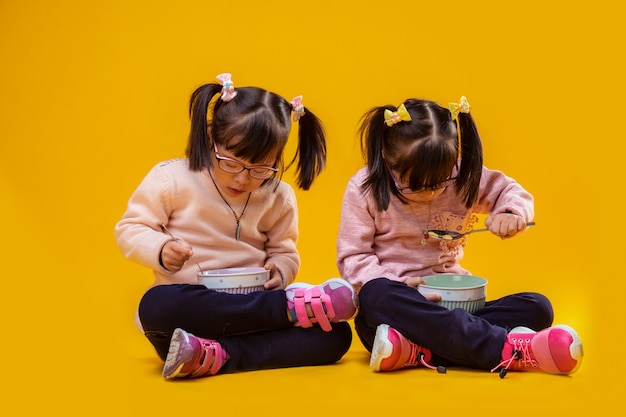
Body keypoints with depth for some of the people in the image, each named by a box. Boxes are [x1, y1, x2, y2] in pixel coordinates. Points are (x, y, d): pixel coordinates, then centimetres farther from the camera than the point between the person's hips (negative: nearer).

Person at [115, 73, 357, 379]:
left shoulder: (278, 198, 6)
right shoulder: (171, 179, -3)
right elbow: (130, 230, 1)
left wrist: (280, 270, -8)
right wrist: (160, 250, -20)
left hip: (252, 312, 3)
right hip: (189, 311, -2)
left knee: (336, 335, -19)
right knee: (155, 306, -39)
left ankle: (215, 356, -34)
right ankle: (292, 308, -30)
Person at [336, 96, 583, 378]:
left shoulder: (463, 178, 2)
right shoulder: (364, 189, -5)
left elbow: (511, 192, 14)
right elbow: (353, 257, -4)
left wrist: (512, 214, -11)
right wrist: (398, 288, -21)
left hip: (452, 303, 4)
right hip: (395, 306, -3)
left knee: (537, 308, -15)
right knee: (376, 293, -40)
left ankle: (417, 350, -34)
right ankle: (507, 349, -44)